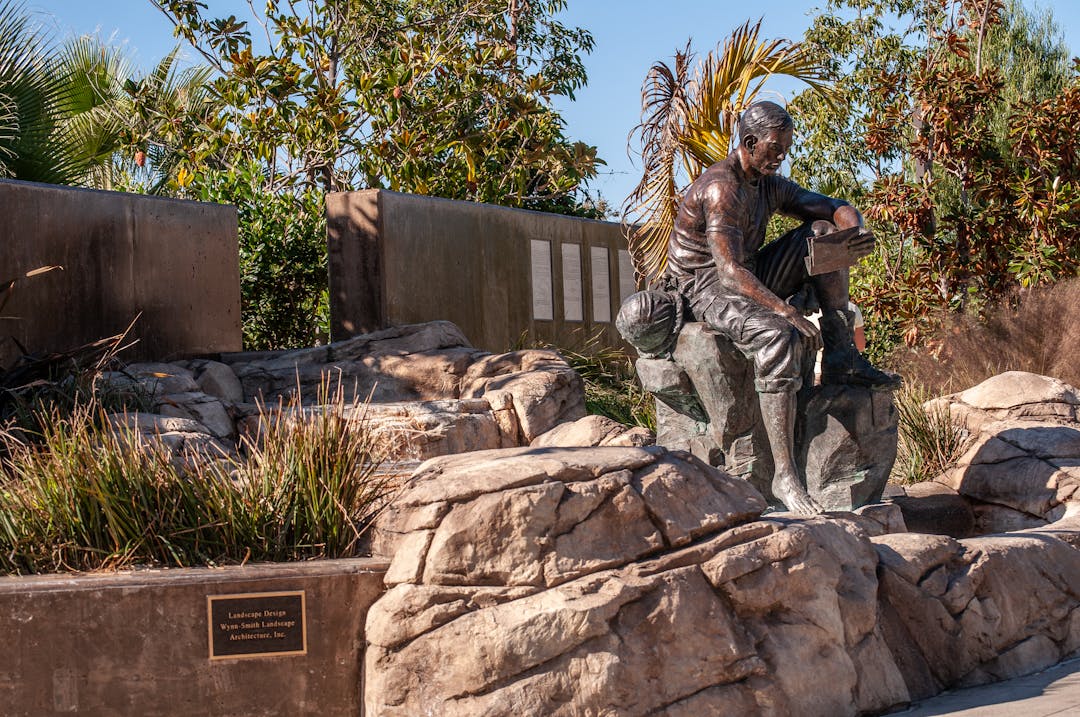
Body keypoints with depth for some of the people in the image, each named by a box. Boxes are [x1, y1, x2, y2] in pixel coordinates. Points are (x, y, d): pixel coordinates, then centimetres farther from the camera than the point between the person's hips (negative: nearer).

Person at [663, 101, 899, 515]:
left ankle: (841, 358, -10)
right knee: (778, 335, -37)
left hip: (749, 280, 9)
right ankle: (784, 475, -40)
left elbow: (840, 210, 11)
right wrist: (790, 313, -38)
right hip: (706, 291, -9)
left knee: (824, 233, -2)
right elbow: (730, 271, -31)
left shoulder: (771, 186, 8)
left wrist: (857, 235, -14)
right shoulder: (721, 188, -21)